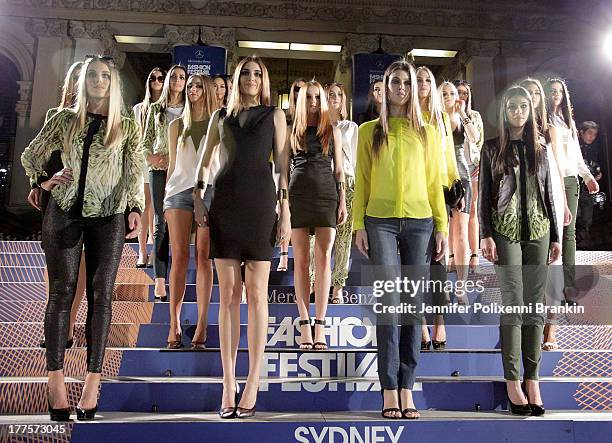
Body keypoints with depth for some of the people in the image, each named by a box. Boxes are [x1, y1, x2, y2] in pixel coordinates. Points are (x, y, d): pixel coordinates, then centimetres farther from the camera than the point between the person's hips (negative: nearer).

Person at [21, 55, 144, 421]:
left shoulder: (127, 127, 8)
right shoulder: (64, 119, 11)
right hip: (64, 213, 1)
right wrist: (44, 180, 3)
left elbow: (135, 172, 0)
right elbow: (31, 155, 20)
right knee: (62, 293, -1)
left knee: (100, 296, -2)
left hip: (108, 217, -1)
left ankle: (93, 381, 4)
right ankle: (56, 381, 5)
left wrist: (135, 209, -12)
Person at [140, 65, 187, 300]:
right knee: (161, 223, -3)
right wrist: (152, 158, -4)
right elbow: (145, 142, 16)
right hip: (159, 169, 1)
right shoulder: (156, 108, 15)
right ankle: (160, 279, -3)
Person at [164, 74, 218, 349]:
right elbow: (172, 164, 16)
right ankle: (174, 323, 0)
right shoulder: (176, 126, 17)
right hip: (179, 190, 2)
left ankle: (202, 324, -1)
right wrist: (166, 197, 9)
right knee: (179, 257, -4)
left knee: (203, 257, -3)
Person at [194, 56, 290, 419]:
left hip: (260, 202, -2)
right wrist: (198, 198, 3)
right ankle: (229, 384, 6)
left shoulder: (274, 115, 13)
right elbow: (206, 161, 18)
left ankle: (253, 384, 3)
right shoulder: (221, 116, 18)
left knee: (256, 293, -3)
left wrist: (286, 210, -2)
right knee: (228, 293, 1)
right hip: (225, 202, 2)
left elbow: (283, 165, 6)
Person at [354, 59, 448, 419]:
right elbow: (362, 180, 7)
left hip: (419, 221, 2)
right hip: (380, 220, -1)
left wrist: (442, 227, 5)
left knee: (413, 305, 1)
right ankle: (390, 389, 0)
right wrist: (359, 224, -1)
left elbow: (434, 183, 12)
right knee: (389, 303, -7)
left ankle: (407, 389, 9)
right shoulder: (369, 131, 11)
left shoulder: (427, 133, 14)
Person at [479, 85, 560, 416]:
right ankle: (512, 381, 0)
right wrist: (486, 235, -8)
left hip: (537, 231, 3)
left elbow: (548, 194, 16)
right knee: (513, 306, -7)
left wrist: (555, 236, 11)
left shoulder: (539, 149, 16)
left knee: (535, 308, 1)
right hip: (505, 231, -3)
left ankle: (532, 380, 7)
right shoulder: (492, 149, 7)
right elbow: (484, 194, 2)